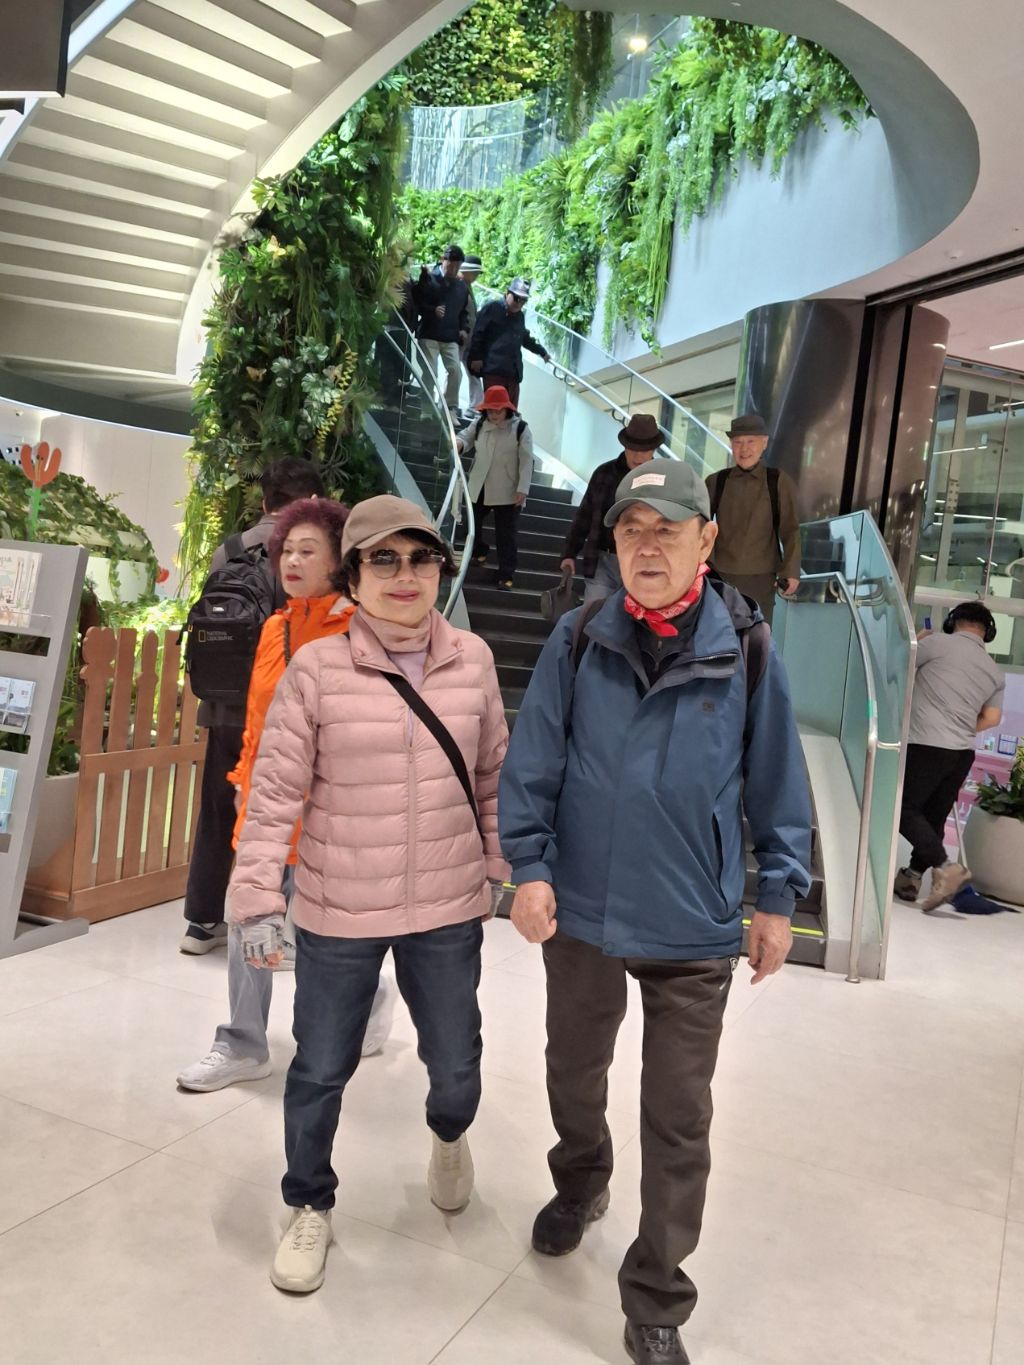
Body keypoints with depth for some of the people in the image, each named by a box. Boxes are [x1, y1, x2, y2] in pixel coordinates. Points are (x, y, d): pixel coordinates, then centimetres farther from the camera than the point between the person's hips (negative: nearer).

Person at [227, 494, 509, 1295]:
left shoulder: (472, 660, -2)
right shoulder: (317, 669, -11)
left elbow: (494, 775, 7)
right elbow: (274, 793, -8)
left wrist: (509, 866, 9)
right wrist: (258, 899, -10)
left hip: (449, 910, 2)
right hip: (337, 915, -2)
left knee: (456, 1068, 16)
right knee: (321, 1070, 14)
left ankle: (449, 1134, 53)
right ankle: (311, 1206, 42)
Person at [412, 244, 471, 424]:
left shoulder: (462, 286, 12)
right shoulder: (428, 279, -2)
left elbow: (464, 311, 22)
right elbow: (415, 302, -4)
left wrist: (464, 329, 6)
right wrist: (432, 310, -19)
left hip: (452, 338, 4)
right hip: (429, 335, -4)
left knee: (456, 370, -8)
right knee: (430, 373, -5)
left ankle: (450, 408, 3)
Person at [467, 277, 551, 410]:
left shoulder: (520, 316, 22)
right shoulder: (492, 308, 0)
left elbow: (525, 338, 38)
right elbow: (478, 333, -5)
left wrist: (542, 352, 48)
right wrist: (476, 357, -10)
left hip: (513, 370, 7)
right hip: (493, 368, -7)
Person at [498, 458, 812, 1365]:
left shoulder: (745, 647, -7)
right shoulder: (578, 641, -5)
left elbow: (775, 779, 0)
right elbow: (533, 764, -2)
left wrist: (778, 895, 2)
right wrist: (530, 867, -9)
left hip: (695, 926, -1)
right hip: (581, 910, 2)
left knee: (679, 1122, 8)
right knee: (574, 1074, 24)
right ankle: (579, 1187, 55)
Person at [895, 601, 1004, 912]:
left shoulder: (939, 643, -6)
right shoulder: (995, 671, 12)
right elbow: (991, 718, 8)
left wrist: (918, 642, 18)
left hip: (925, 746, -6)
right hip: (963, 753, 6)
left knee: (905, 809, -3)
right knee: (934, 816, 12)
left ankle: (945, 866, -18)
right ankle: (910, 878, 16)